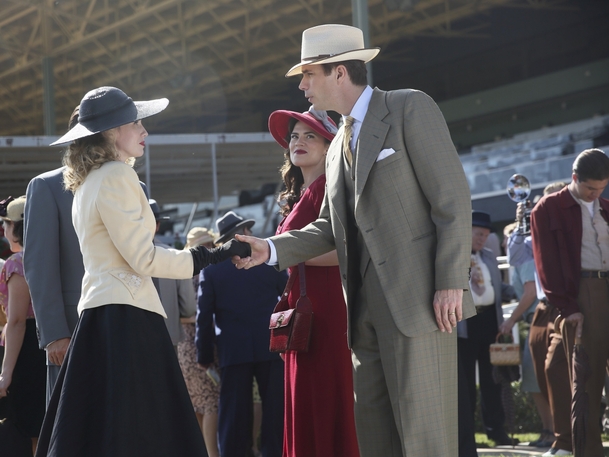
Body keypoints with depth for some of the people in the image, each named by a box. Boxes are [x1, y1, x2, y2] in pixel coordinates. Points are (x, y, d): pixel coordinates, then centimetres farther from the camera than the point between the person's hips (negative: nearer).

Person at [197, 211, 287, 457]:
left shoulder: (212, 268, -1)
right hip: (270, 347, 0)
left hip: (233, 351, 0)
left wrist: (204, 354, 5)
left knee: (234, 415, 2)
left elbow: (204, 316, -2)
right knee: (275, 410, 5)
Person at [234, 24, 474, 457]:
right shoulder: (339, 147, 21)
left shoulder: (409, 108, -3)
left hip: (419, 301, -8)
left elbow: (452, 198, -9)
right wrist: (271, 249, 5)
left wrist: (451, 283, -16)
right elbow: (330, 228, 22)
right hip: (367, 308, 8)